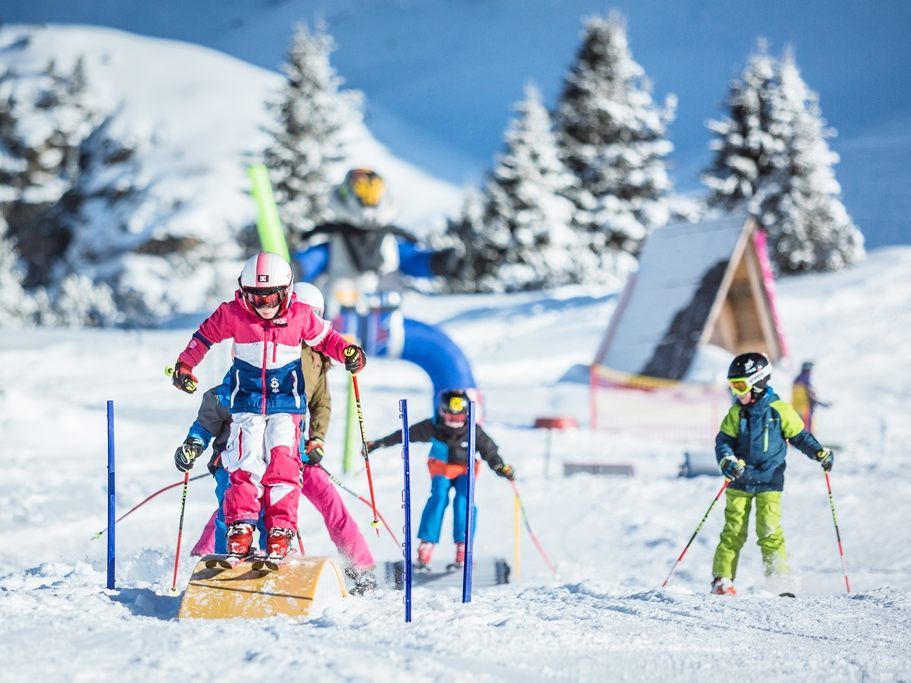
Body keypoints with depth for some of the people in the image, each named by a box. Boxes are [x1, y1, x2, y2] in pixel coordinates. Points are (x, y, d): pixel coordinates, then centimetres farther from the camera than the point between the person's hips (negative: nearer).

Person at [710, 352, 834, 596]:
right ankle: (722, 579, 2)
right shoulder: (736, 413, 4)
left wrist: (820, 453, -10)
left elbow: (800, 436, 5)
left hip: (769, 482, -2)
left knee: (770, 532, -10)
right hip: (739, 482, 2)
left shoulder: (779, 410, -3)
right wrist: (727, 460, -17)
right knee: (733, 531, 0)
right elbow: (723, 441, 4)